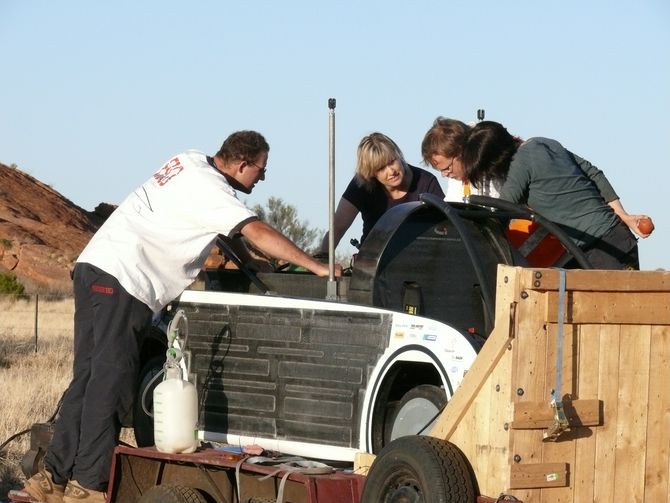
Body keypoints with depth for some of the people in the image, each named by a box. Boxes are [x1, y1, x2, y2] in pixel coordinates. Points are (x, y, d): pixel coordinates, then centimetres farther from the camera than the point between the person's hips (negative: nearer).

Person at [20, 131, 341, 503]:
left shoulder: (191, 162, 18)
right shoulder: (209, 189, -9)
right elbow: (257, 232, -18)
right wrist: (318, 268, -16)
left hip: (94, 266, 10)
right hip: (123, 280, -10)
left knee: (89, 378, 9)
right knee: (111, 383, -9)